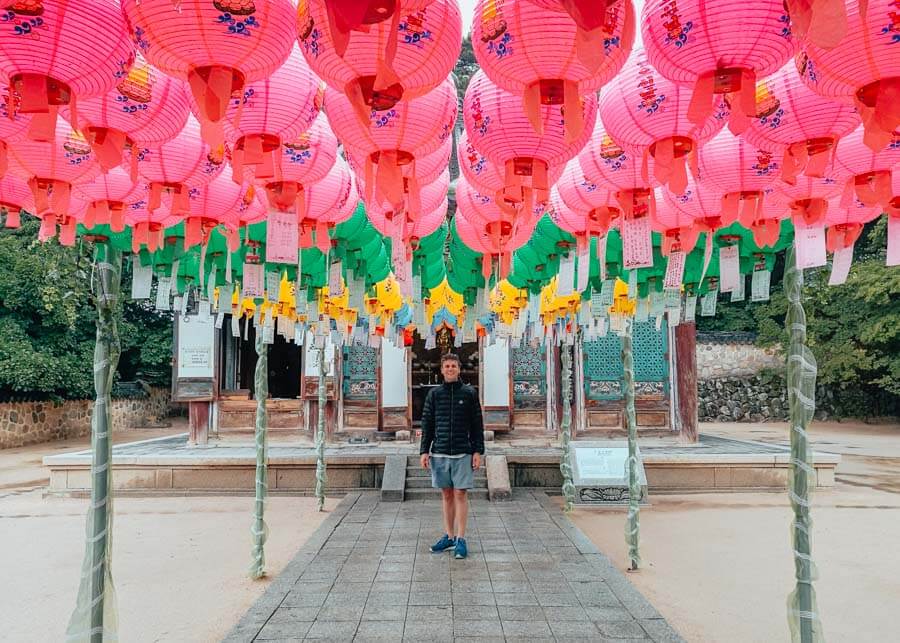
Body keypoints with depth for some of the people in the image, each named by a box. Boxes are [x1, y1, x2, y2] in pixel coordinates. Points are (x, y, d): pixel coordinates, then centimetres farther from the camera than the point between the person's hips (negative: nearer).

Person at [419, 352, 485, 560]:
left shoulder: (469, 393, 2)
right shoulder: (434, 394, 7)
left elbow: (477, 425, 2)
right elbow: (427, 424, 8)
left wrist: (478, 451, -4)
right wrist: (424, 451, 2)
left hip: (462, 453, -2)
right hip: (439, 453, 2)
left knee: (460, 494, -2)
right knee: (446, 494, 9)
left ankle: (461, 540, 4)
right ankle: (449, 536, 18)